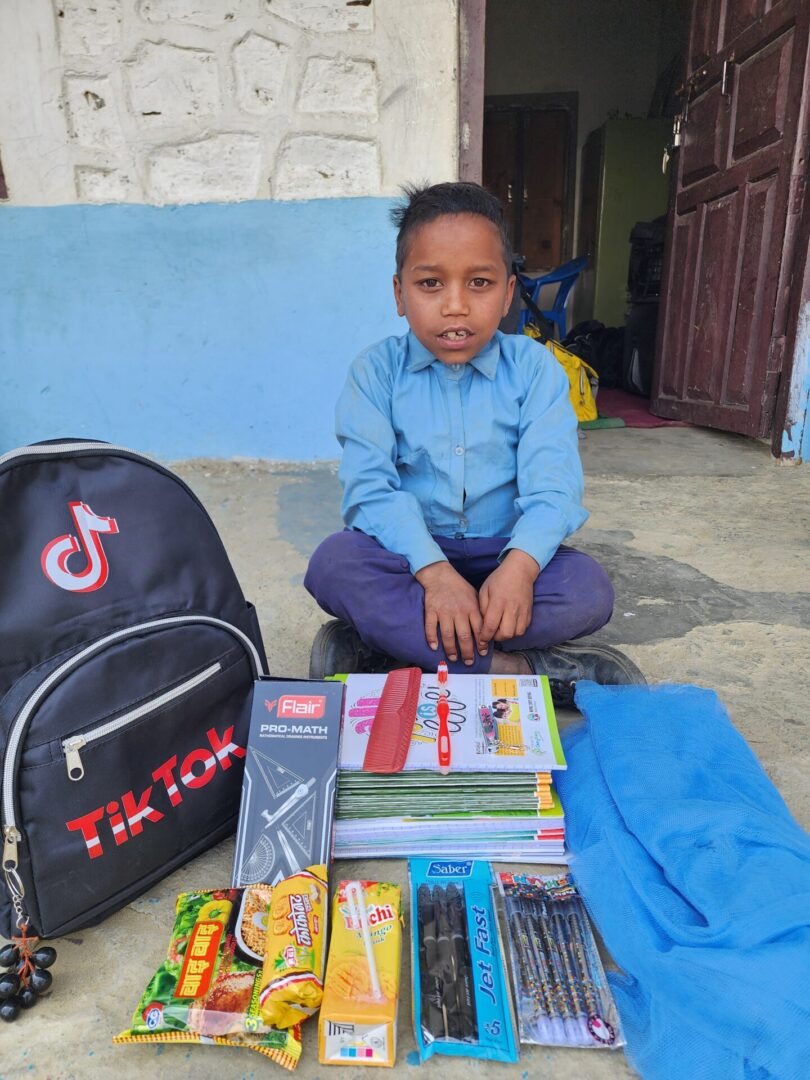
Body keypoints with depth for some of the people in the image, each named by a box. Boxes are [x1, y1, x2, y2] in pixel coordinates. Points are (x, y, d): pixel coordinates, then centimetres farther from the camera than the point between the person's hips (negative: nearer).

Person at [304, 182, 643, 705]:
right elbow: (371, 486, -16)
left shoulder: (534, 367, -2)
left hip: (504, 554, 1)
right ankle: (519, 667, -27)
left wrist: (521, 564, -34)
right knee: (333, 563, -30)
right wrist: (433, 571, -32)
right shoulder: (376, 371, -4)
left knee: (589, 588, -26)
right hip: (409, 552, 0)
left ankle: (386, 642, -24)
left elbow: (551, 484, -13)